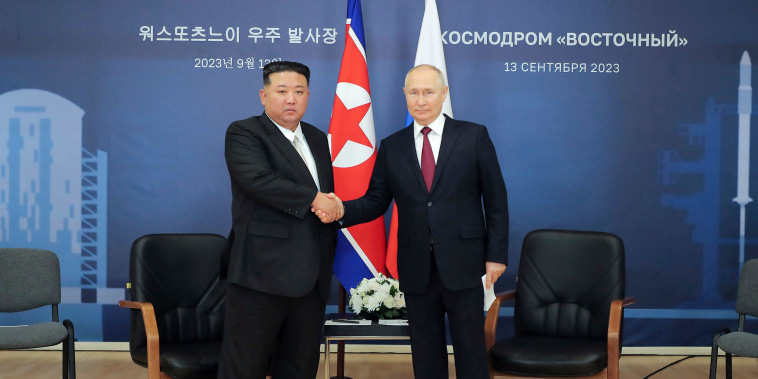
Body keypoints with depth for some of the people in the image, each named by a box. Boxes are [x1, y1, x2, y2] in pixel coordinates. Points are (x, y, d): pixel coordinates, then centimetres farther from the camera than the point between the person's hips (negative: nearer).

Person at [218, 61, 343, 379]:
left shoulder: (318, 139, 19)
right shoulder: (243, 133, -3)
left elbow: (329, 191, 24)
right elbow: (258, 178, -20)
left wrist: (334, 207, 0)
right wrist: (313, 199, -16)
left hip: (313, 277, 7)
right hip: (263, 272, -6)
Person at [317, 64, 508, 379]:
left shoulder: (474, 136, 0)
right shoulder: (391, 147, 8)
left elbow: (495, 199, 0)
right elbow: (375, 202, 6)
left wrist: (496, 255, -5)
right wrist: (340, 210, -14)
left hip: (462, 265, -2)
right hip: (416, 268, 3)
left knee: (470, 350, 5)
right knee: (425, 352, 12)